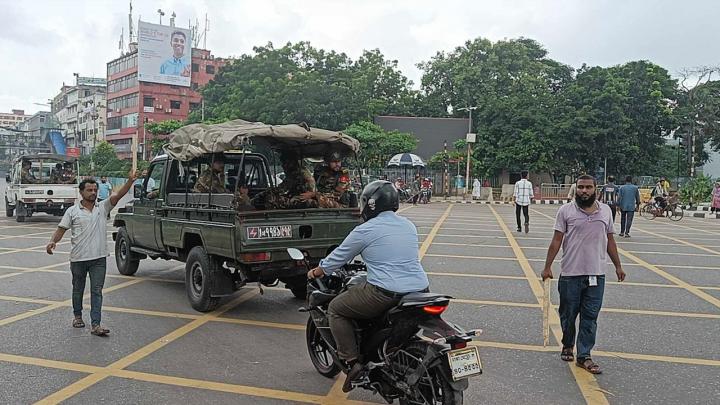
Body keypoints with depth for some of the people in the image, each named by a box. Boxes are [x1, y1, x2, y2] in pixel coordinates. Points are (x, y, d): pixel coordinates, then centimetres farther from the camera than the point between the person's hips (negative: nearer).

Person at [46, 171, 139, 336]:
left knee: (97, 291, -3)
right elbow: (61, 229, 0)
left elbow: (119, 195, -9)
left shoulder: (103, 207, 4)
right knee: (78, 289, 17)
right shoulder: (72, 211, 2)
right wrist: (53, 241, -20)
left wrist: (130, 181, -25)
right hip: (78, 258, 0)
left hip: (99, 258, 0)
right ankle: (77, 316, 38)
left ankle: (95, 324, -5)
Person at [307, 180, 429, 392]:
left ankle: (353, 361, 4)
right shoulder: (409, 226, 13)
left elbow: (337, 258, 6)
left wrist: (315, 272, 24)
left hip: (385, 294, -7)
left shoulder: (364, 231, -4)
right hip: (420, 290, 7)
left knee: (335, 309, 11)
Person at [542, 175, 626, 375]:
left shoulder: (606, 211, 7)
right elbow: (556, 241, -4)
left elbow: (610, 241, 15)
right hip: (570, 274, -2)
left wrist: (618, 266, 14)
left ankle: (584, 356, 13)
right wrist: (547, 267, -7)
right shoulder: (566, 211, -3)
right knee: (568, 315, 10)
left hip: (596, 275, 2)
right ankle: (567, 346, 32)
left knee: (590, 318, 5)